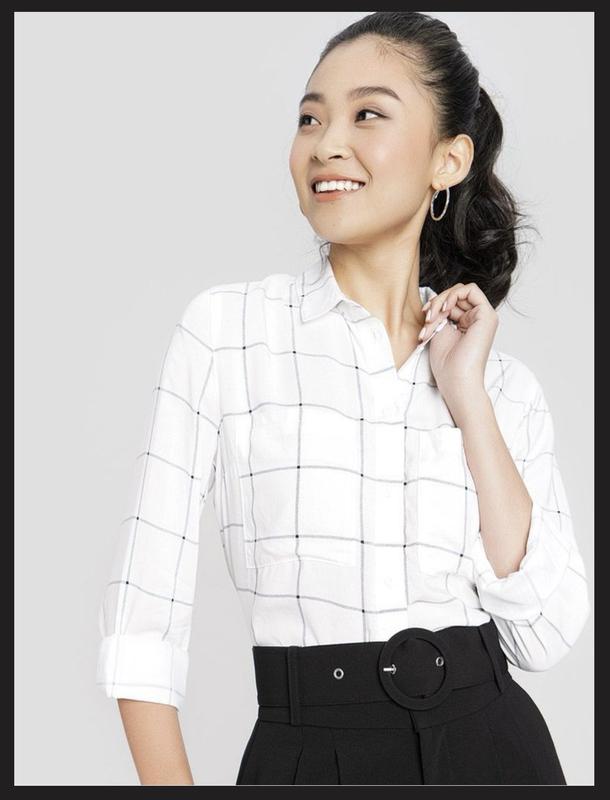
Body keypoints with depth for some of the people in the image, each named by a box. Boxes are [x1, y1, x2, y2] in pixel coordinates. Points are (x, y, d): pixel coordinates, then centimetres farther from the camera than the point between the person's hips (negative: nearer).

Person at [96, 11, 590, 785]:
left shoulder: (506, 382, 4)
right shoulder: (225, 326, -5)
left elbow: (545, 635, -7)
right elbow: (143, 612, -6)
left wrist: (468, 399, -8)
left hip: (490, 744, 3)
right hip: (305, 752, -2)